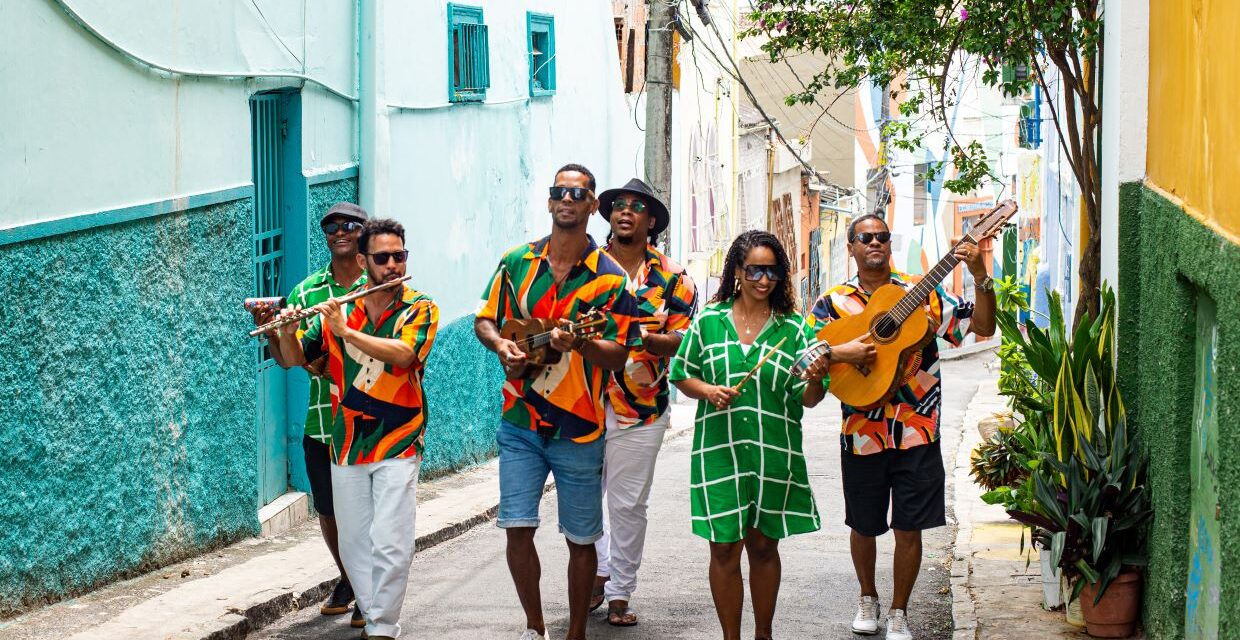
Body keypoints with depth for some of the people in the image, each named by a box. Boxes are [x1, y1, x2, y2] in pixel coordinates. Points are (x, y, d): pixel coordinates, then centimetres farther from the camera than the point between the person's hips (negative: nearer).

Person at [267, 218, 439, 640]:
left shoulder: (420, 309, -2)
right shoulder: (337, 311, 7)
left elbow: (401, 355, -20)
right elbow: (292, 359, 7)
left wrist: (345, 331, -26)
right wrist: (286, 332, -14)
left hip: (397, 445, -4)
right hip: (346, 446, 4)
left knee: (389, 544, -11)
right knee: (353, 545, 10)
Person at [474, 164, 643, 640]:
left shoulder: (609, 278, -4)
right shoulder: (517, 262, 5)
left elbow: (619, 355, -7)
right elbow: (485, 320, 13)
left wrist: (578, 343, -26)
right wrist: (499, 343, -9)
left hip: (579, 430, -2)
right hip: (520, 422, 2)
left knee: (581, 539, 6)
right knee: (517, 527, -4)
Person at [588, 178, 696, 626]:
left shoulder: (672, 278, 3)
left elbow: (685, 338, -1)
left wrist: (648, 340, -20)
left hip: (641, 408, -1)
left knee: (628, 505, 3)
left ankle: (619, 592, 14)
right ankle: (598, 570, 28)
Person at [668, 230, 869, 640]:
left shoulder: (794, 327, 2)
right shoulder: (709, 321, 2)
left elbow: (808, 399, 0)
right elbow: (681, 374, 9)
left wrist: (816, 381, -22)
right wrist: (708, 391, -10)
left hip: (774, 452, 1)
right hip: (720, 451, 0)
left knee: (764, 546, 10)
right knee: (724, 548, 1)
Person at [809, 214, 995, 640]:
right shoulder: (834, 301, 2)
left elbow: (982, 326, 0)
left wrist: (980, 278, -15)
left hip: (917, 433, 0)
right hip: (863, 434, 0)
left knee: (909, 528, 2)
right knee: (863, 525, 13)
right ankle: (868, 599, 36)